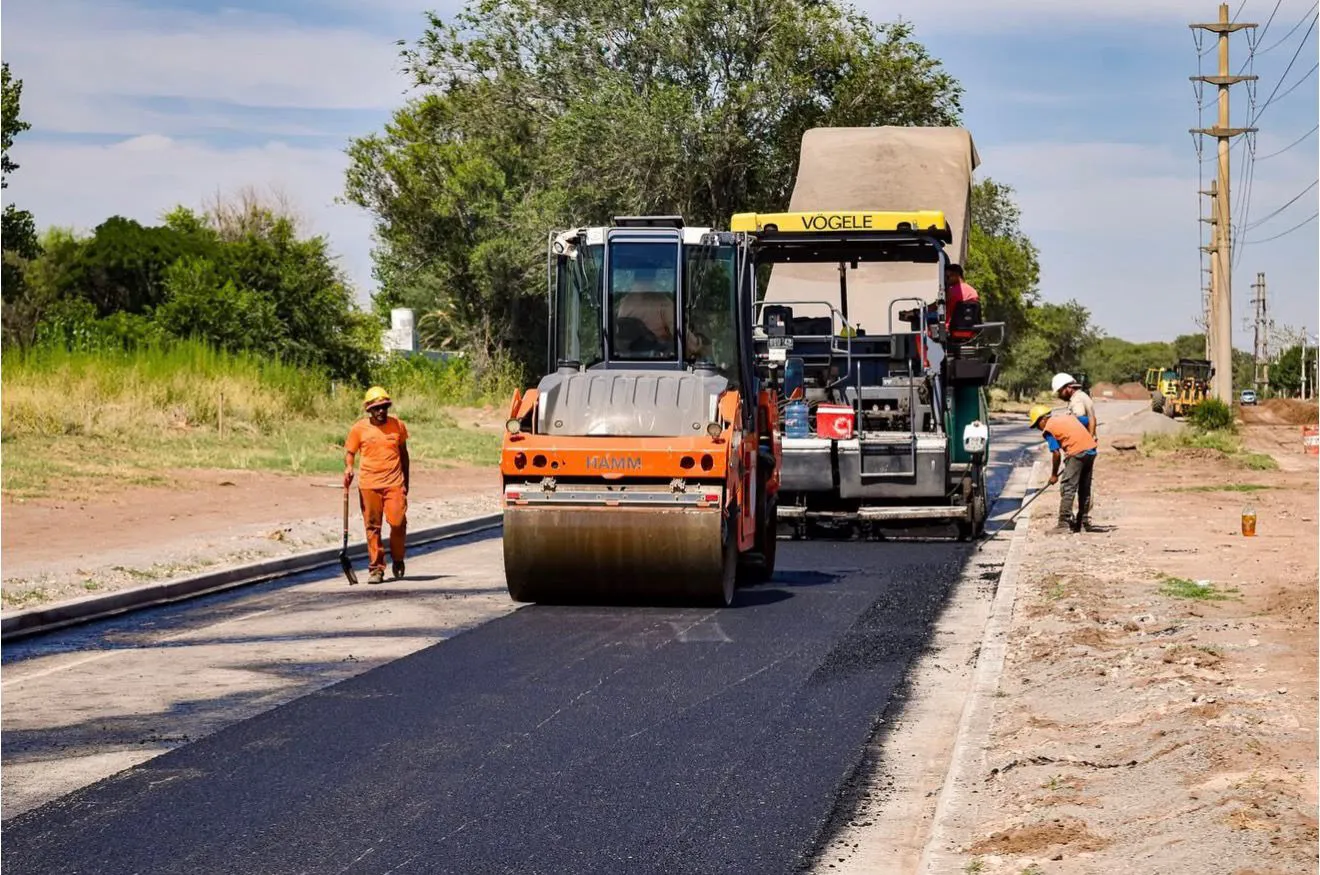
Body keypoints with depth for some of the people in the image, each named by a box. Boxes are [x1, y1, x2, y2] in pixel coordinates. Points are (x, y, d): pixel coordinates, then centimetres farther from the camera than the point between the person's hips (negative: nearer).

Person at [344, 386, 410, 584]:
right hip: (369, 485, 0)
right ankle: (376, 568, 11)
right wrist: (348, 467, -14)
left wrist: (406, 481, 20)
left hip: (394, 483, 0)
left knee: (398, 522, -9)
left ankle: (398, 561, 17)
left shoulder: (398, 425, 6)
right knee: (372, 526, 2)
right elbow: (349, 451, 7)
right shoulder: (359, 428, 1)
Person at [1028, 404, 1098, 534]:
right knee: (1085, 488, 16)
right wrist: (1091, 438, 26)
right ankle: (1084, 522, 21)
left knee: (1068, 489, -4)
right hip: (1091, 450, 8)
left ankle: (1064, 523, -7)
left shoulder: (1048, 428, 0)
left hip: (1076, 453, -8)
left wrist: (1054, 475, 5)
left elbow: (1056, 453, -4)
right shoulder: (1066, 416, 21)